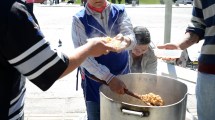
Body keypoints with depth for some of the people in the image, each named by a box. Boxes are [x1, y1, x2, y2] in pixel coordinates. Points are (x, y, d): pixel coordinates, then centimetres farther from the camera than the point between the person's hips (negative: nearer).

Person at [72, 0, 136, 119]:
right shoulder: (79, 19, -9)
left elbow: (132, 38, -14)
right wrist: (108, 78, -24)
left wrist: (126, 40, -38)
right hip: (94, 82, -2)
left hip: (122, 77, 3)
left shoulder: (120, 11, -1)